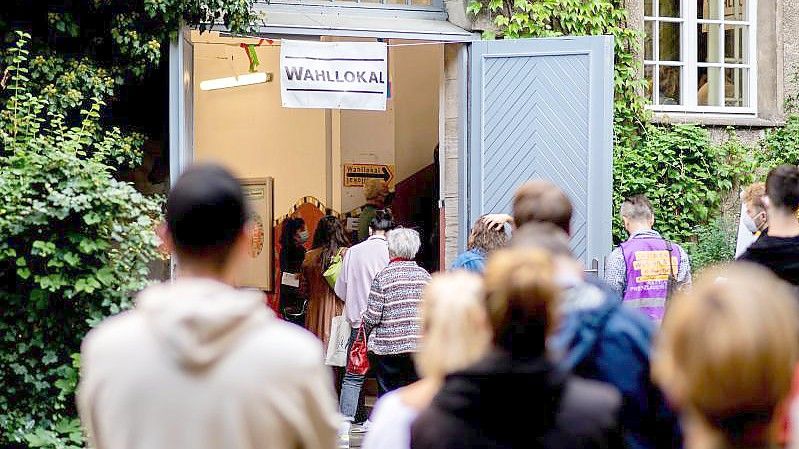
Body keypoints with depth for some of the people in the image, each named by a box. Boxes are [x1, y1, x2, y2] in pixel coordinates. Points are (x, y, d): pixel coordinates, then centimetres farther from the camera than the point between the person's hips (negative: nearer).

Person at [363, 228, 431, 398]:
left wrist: (366, 334, 12)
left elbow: (372, 316, -7)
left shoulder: (382, 277, -7)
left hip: (388, 347, -3)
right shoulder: (424, 275, 4)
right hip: (420, 345, 3)